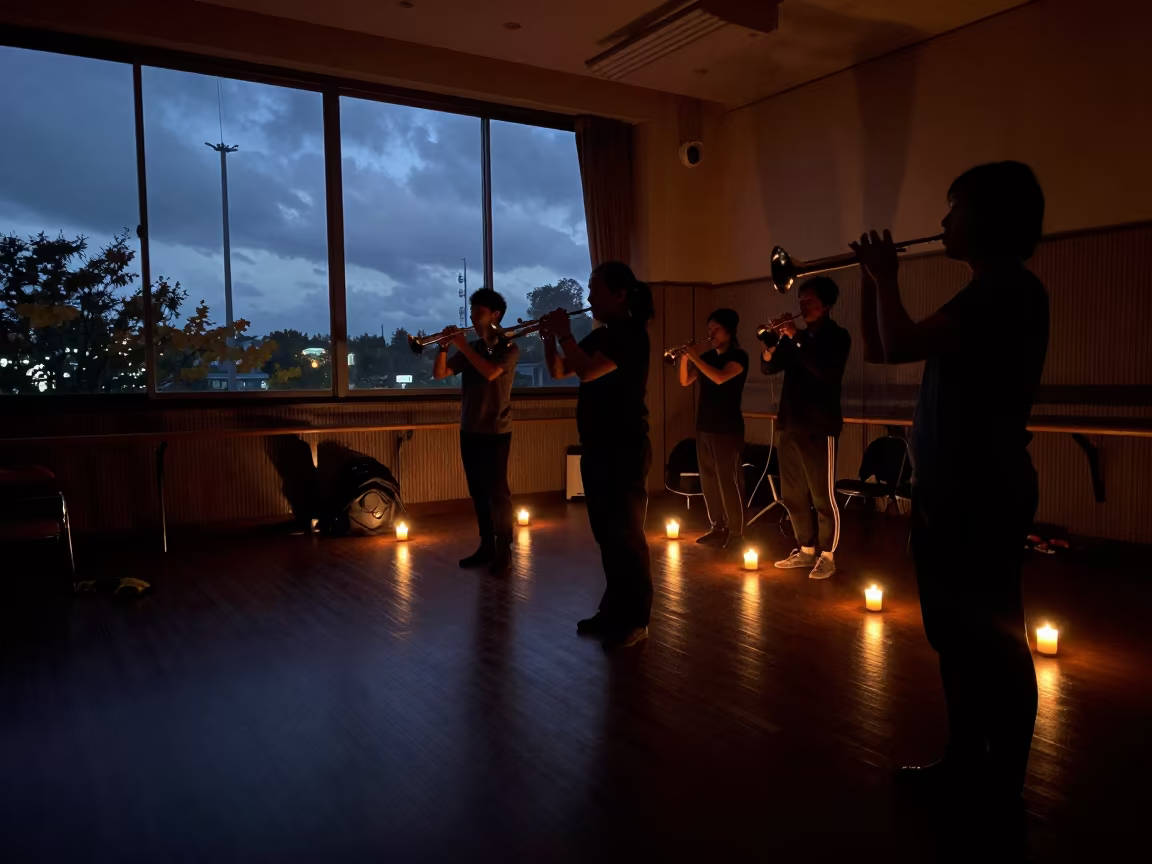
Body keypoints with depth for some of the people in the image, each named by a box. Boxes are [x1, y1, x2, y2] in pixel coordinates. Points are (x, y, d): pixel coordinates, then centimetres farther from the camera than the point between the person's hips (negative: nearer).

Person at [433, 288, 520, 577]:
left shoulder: (508, 347, -5)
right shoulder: (471, 348, 12)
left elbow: (490, 372, -24)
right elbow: (439, 373, 7)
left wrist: (463, 346, -18)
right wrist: (445, 347, -9)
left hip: (495, 431, -6)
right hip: (469, 430, 6)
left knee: (497, 491, -5)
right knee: (478, 492, 11)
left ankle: (503, 553, 1)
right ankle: (486, 547, 21)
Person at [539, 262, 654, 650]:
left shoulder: (631, 334, -14)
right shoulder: (599, 336, 13)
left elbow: (587, 371, -26)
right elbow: (559, 372, 16)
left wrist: (565, 333, -14)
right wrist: (549, 337, 1)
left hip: (625, 450, -9)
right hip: (598, 448, 9)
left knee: (626, 535, -2)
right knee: (607, 535, 15)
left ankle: (635, 619, 9)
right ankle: (613, 610, 26)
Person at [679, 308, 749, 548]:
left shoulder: (738, 356, -7)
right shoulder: (708, 356, 13)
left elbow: (720, 378, -24)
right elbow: (685, 382, 8)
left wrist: (696, 358, -20)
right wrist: (684, 358, -8)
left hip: (728, 428, -7)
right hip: (704, 426, 7)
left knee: (729, 482, -6)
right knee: (709, 481, 10)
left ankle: (735, 533, 1)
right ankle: (717, 528, 21)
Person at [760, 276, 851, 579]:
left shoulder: (837, 336, -2)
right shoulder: (795, 338, 14)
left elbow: (826, 371, -20)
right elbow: (768, 368, 9)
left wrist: (796, 339, -19)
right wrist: (771, 345, -10)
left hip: (819, 427, -6)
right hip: (789, 425, 6)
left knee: (823, 496, -3)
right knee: (793, 496, 11)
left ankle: (827, 556, 6)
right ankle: (806, 550, 22)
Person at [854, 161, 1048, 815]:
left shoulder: (1011, 289, -15)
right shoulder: (982, 295, 16)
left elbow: (900, 346, -24)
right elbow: (879, 350, 19)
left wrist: (886, 277, -8)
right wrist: (875, 280, 10)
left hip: (982, 497, -10)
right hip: (949, 494, 10)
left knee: (997, 642, 1)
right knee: (958, 638, 17)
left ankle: (1004, 784, 15)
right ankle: (966, 763, 31)